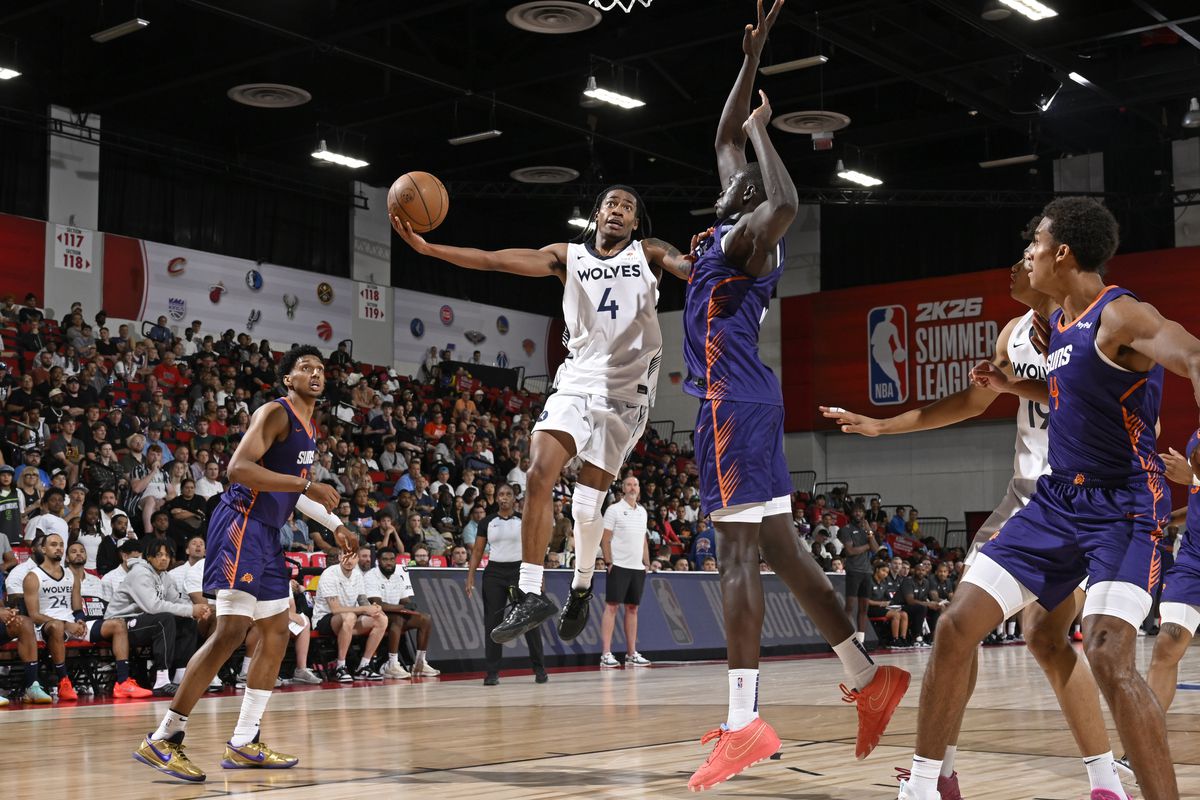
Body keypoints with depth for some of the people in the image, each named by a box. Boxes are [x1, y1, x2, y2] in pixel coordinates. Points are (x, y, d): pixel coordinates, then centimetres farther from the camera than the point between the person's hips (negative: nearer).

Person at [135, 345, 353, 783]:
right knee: (231, 630, -16)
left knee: (277, 635, 10)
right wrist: (307, 485, -25)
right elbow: (239, 468, -23)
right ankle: (163, 739, -11)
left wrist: (334, 524, 28)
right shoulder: (275, 412, -11)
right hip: (241, 524, -10)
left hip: (267, 533, 10)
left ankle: (243, 744, 15)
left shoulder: (307, 426, 18)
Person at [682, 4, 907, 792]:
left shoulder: (750, 235, -7)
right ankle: (869, 677, 13)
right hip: (740, 401, 10)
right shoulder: (733, 228, 18)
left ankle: (744, 721, -14)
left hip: (734, 402, -10)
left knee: (739, 553, -13)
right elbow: (726, 137, 30)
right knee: (779, 550, 10)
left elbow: (787, 202, -33)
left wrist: (761, 128, -17)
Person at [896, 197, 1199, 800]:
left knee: (1108, 656, -26)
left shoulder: (1120, 315, -16)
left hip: (1123, 507, -8)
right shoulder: (1057, 321, 11)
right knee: (956, 626, 2)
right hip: (1056, 500, 8)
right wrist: (1009, 385, 17)